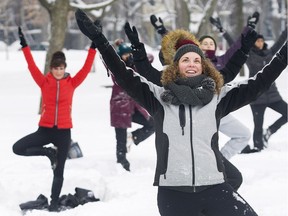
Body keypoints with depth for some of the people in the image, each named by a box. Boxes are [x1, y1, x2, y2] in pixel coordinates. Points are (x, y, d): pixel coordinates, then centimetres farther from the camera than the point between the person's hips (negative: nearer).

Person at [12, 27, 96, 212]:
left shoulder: (72, 83, 0)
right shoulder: (44, 81, -1)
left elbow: (86, 68, -6)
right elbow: (32, 66, -9)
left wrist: (93, 47, -14)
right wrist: (25, 46, -18)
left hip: (64, 132, -1)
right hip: (45, 129, 1)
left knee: (59, 171, 6)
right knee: (18, 148, -16)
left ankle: (54, 202, 22)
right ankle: (49, 152, 5)